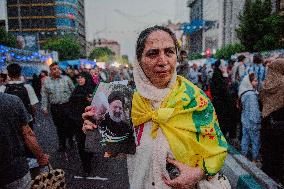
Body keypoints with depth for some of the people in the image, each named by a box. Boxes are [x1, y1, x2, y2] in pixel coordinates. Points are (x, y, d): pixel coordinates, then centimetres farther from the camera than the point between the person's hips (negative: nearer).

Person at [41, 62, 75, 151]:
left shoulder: (66, 79, 1)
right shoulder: (46, 82, 5)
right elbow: (44, 96, 6)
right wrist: (44, 108, 0)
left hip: (67, 105, -2)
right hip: (55, 108, 2)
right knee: (59, 127, 12)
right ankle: (62, 144, 26)